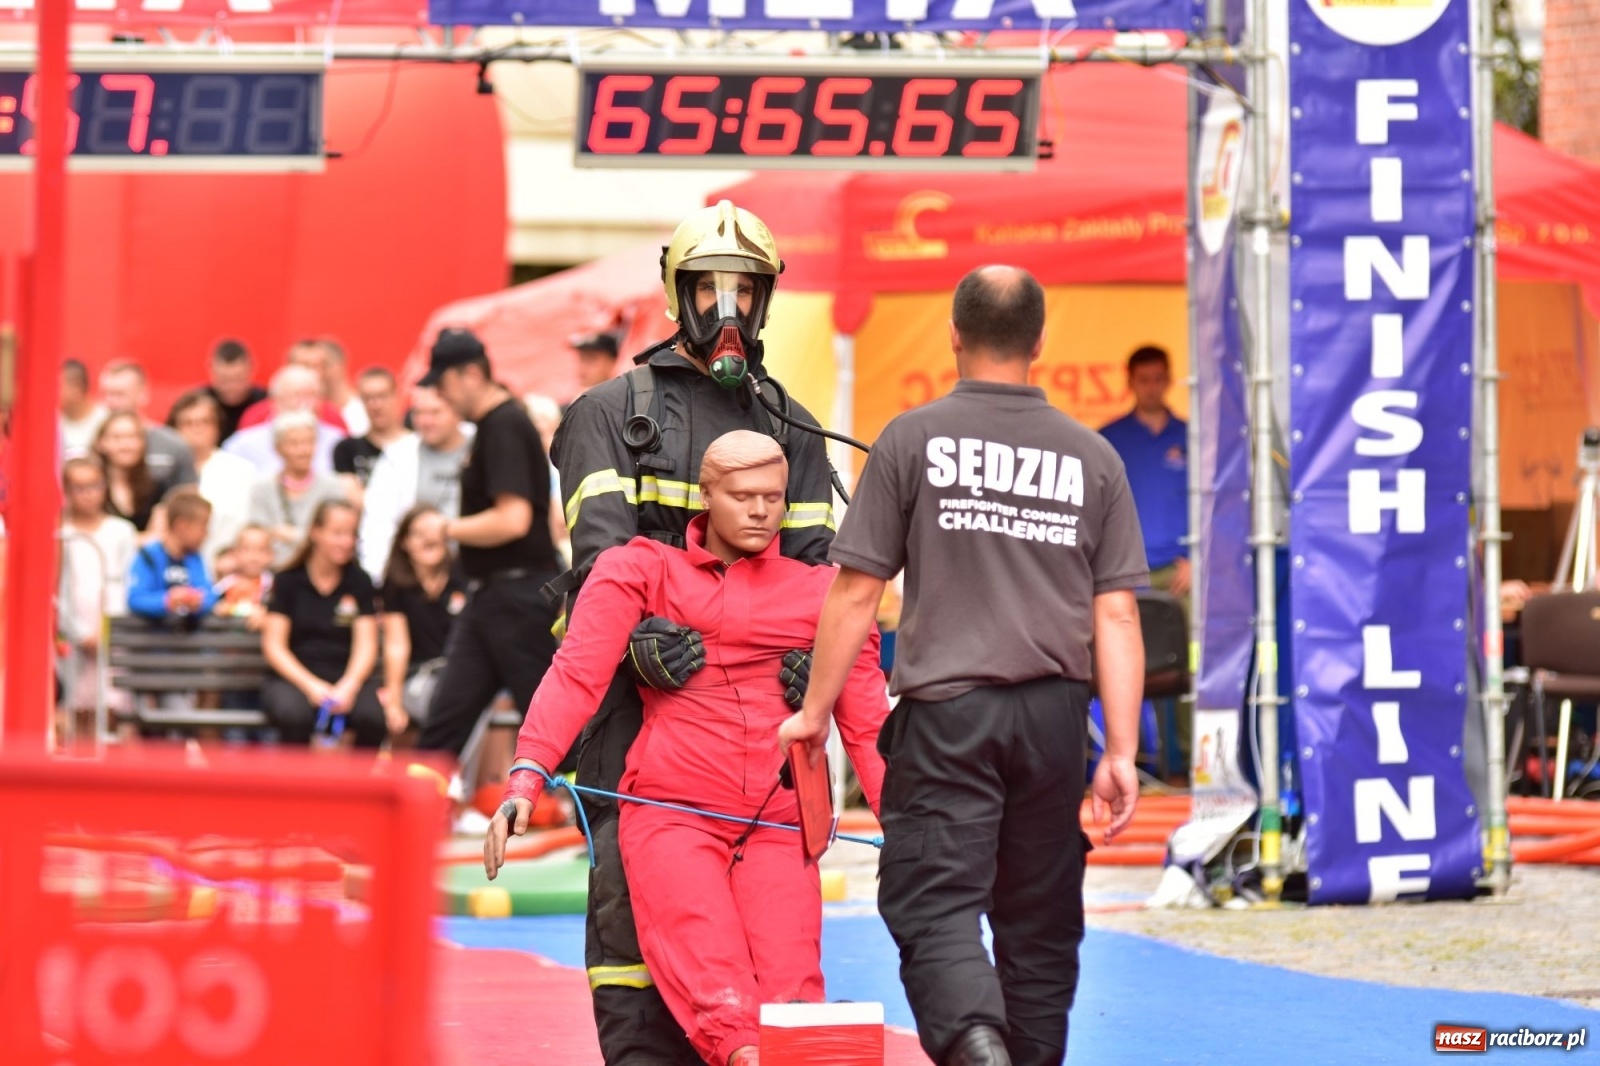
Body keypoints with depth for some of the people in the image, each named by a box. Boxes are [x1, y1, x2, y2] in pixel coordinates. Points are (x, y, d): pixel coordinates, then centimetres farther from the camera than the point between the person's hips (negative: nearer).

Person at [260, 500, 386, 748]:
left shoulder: (359, 581, 10)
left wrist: (349, 686, -15)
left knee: (373, 716, -33)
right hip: (295, 677, -2)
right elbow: (273, 646, 1)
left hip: (348, 678, 2)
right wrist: (311, 686, -14)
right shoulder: (288, 581, 5)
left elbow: (366, 645, 5)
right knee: (293, 715, -38)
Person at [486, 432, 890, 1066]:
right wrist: (526, 780, -16)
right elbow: (577, 676, -1)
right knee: (721, 1007, -23)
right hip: (672, 817, -2)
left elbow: (866, 724, 13)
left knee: (793, 1009, -17)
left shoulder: (822, 593, 17)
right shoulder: (643, 571, 12)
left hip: (778, 830, 2)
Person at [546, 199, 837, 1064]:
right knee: (631, 881, -8)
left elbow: (811, 561, 10)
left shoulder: (791, 429, 18)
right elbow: (601, 544, -8)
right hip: (634, 683, -3)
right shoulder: (613, 411, 6)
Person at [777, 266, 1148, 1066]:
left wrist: (815, 712, 7)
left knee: (934, 906, -9)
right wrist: (1121, 753, 4)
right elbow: (1116, 616, 3)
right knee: (1038, 919, 13)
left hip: (945, 708, -3)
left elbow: (856, 593, -2)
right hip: (1053, 712, 3)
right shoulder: (1092, 457, 8)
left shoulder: (914, 439, -1)